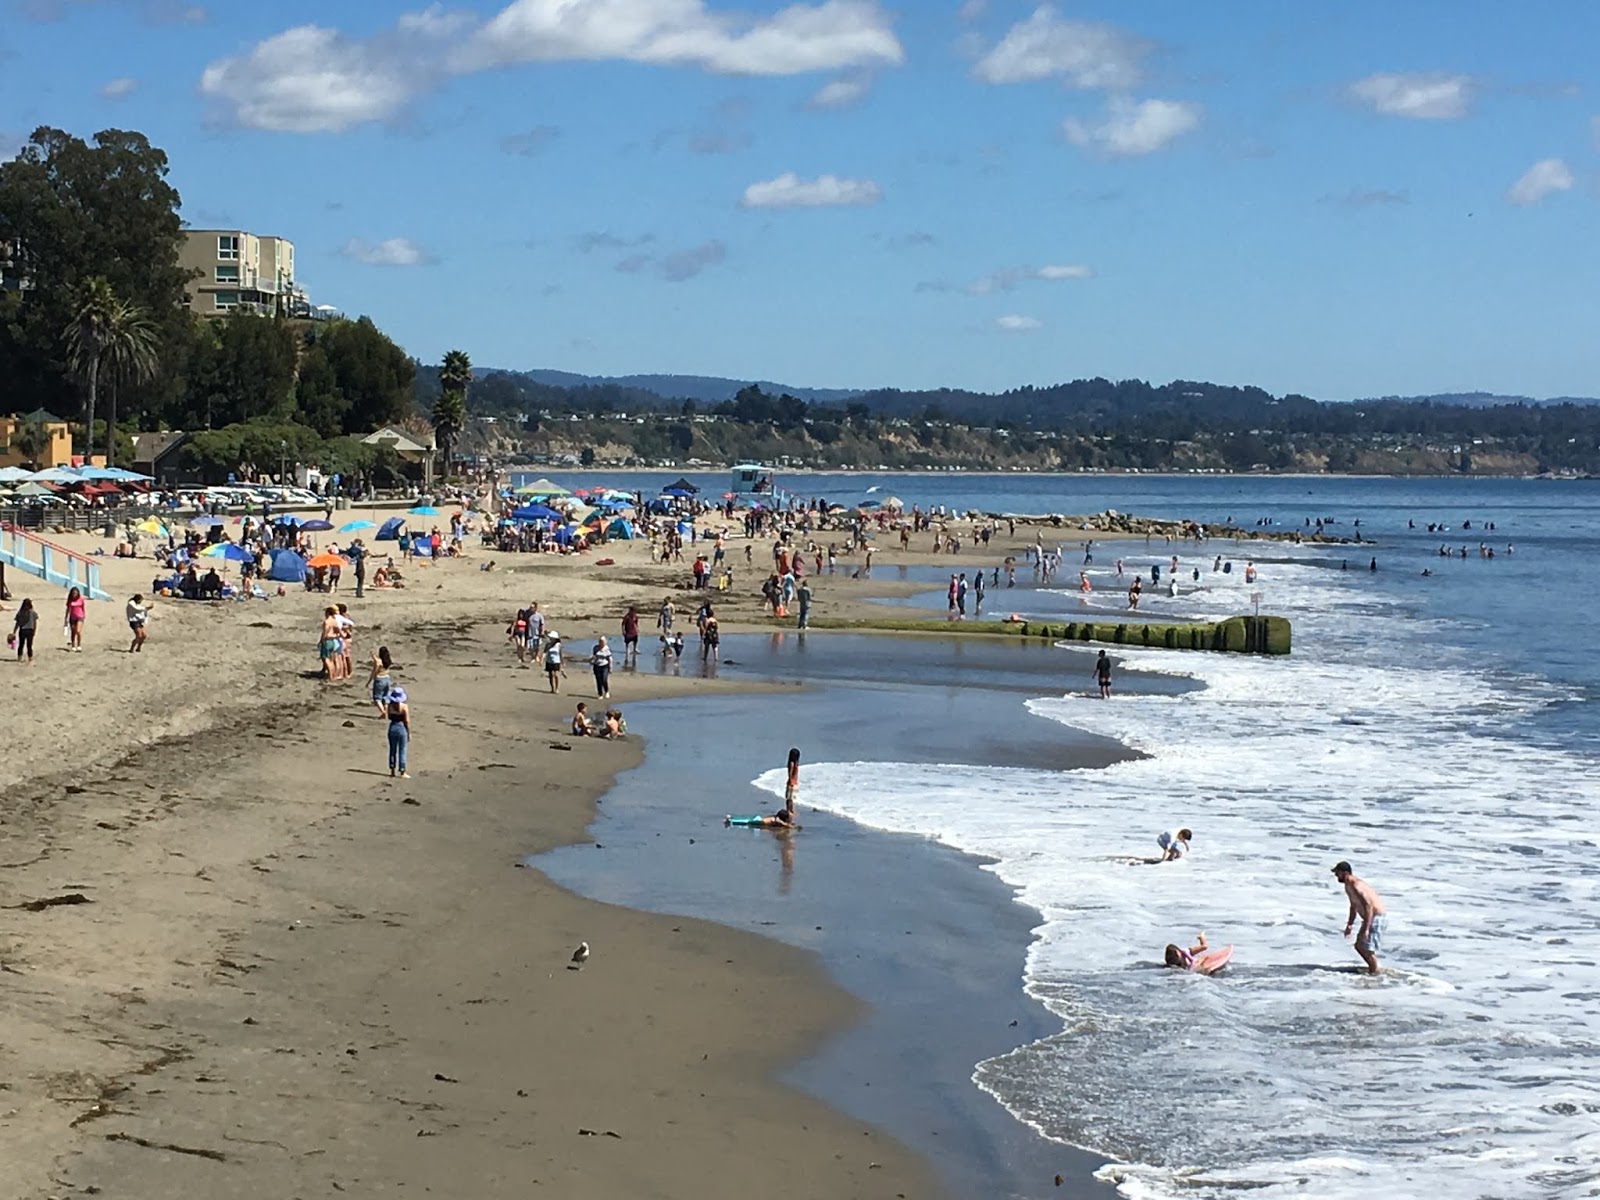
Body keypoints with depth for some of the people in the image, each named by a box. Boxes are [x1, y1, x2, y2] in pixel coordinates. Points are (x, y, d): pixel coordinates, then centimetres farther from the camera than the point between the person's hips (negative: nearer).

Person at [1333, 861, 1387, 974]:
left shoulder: (1355, 885, -23)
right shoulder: (1348, 886, 10)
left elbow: (1368, 906, -29)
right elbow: (1354, 906, 23)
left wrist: (1366, 929, -31)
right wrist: (1350, 924, 21)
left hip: (1377, 918, -11)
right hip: (1371, 918, 11)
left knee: (1368, 949, -10)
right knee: (1359, 946, 17)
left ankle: (1374, 973, 1)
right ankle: (1372, 969, 28)